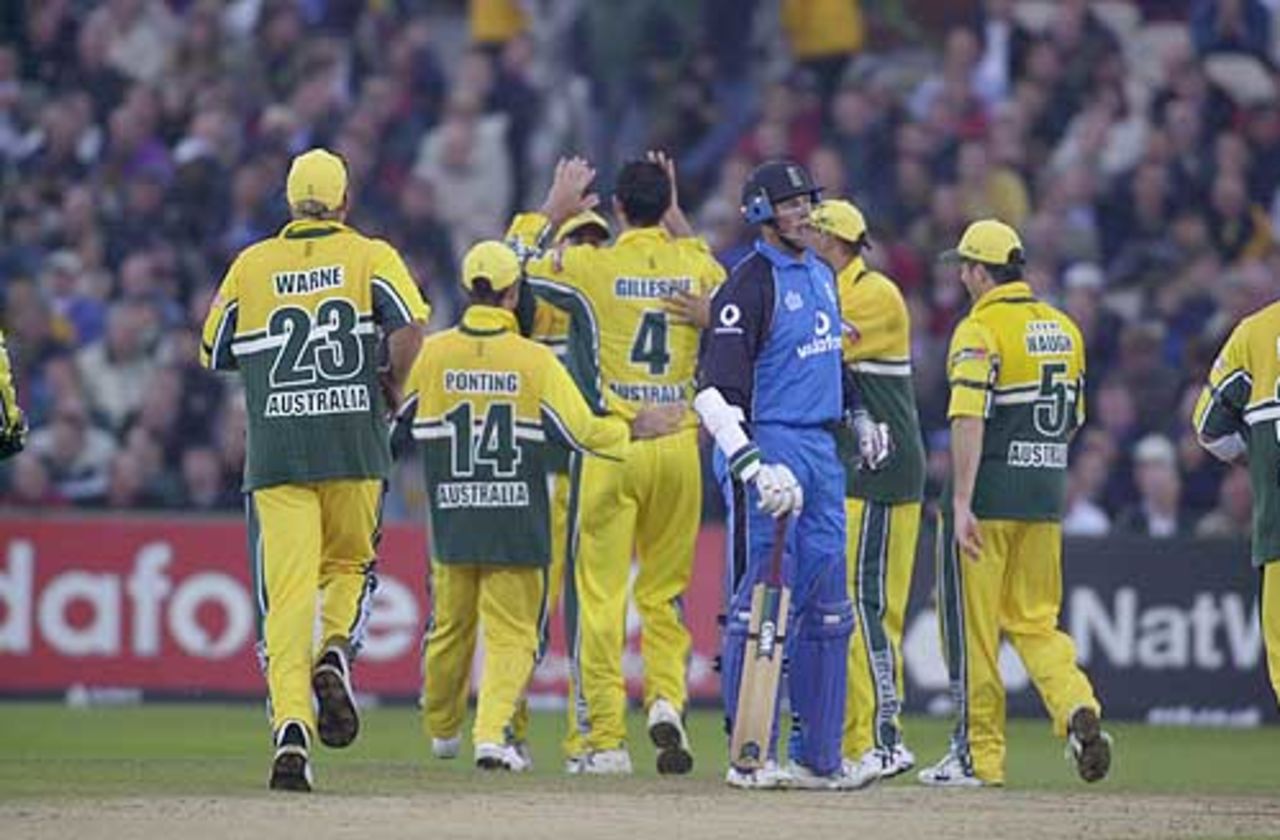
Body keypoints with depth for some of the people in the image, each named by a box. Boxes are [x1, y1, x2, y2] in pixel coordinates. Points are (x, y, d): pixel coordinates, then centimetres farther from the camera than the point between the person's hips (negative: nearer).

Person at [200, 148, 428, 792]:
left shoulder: (251, 266, 10)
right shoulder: (370, 256, 4)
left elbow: (214, 356, 15)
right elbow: (409, 328, -12)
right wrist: (390, 393, 4)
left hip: (275, 450, 0)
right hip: (354, 448, 0)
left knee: (287, 594, -4)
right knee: (350, 564, 21)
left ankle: (290, 728, -19)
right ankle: (336, 655, -8)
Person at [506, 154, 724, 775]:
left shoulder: (592, 266, -6)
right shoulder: (694, 265, 5)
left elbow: (513, 263, 8)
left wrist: (554, 208, 19)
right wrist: (675, 214, 31)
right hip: (680, 445, 3)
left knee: (602, 594, 0)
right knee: (664, 593, 15)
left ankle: (605, 741, -1)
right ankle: (667, 698, -7)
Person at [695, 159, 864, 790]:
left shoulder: (820, 276, 15)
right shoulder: (750, 283, -12)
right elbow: (716, 387, -20)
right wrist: (751, 465, -28)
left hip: (821, 452, 9)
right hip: (768, 447, -9)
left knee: (828, 607, 9)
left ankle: (818, 757, 14)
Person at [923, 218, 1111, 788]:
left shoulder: (980, 329, -11)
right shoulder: (1064, 329, 11)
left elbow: (969, 419, -20)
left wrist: (961, 504, -23)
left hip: (989, 499, -7)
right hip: (1046, 500, 7)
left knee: (972, 626, 3)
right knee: (1034, 622, 13)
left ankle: (978, 756, 6)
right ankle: (1077, 709, -12)